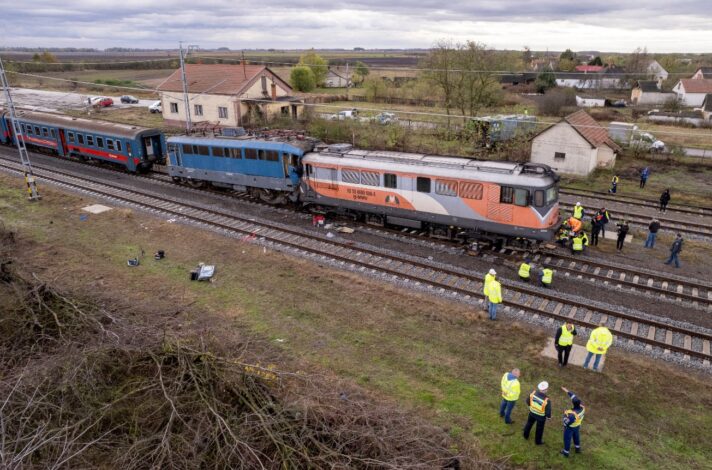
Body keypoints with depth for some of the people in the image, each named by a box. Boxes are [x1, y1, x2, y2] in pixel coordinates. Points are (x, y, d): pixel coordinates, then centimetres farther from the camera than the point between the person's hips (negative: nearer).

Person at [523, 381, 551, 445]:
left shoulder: (533, 393, -27)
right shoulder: (547, 400, -39)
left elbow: (528, 401, -8)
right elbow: (548, 411, -24)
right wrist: (549, 417, 0)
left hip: (532, 412, 3)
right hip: (541, 416, -3)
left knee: (529, 423, 32)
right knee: (539, 428, 24)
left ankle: (525, 435, 56)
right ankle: (538, 441, 49)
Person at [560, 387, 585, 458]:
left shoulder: (573, 414, -45)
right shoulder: (582, 407, -27)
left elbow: (567, 423, -31)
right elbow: (575, 397, -13)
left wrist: (565, 415, -16)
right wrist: (568, 392, -10)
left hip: (570, 427, -6)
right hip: (577, 425, 6)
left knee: (567, 439, 19)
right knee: (576, 436, 32)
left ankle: (566, 452, 41)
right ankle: (577, 449, 56)